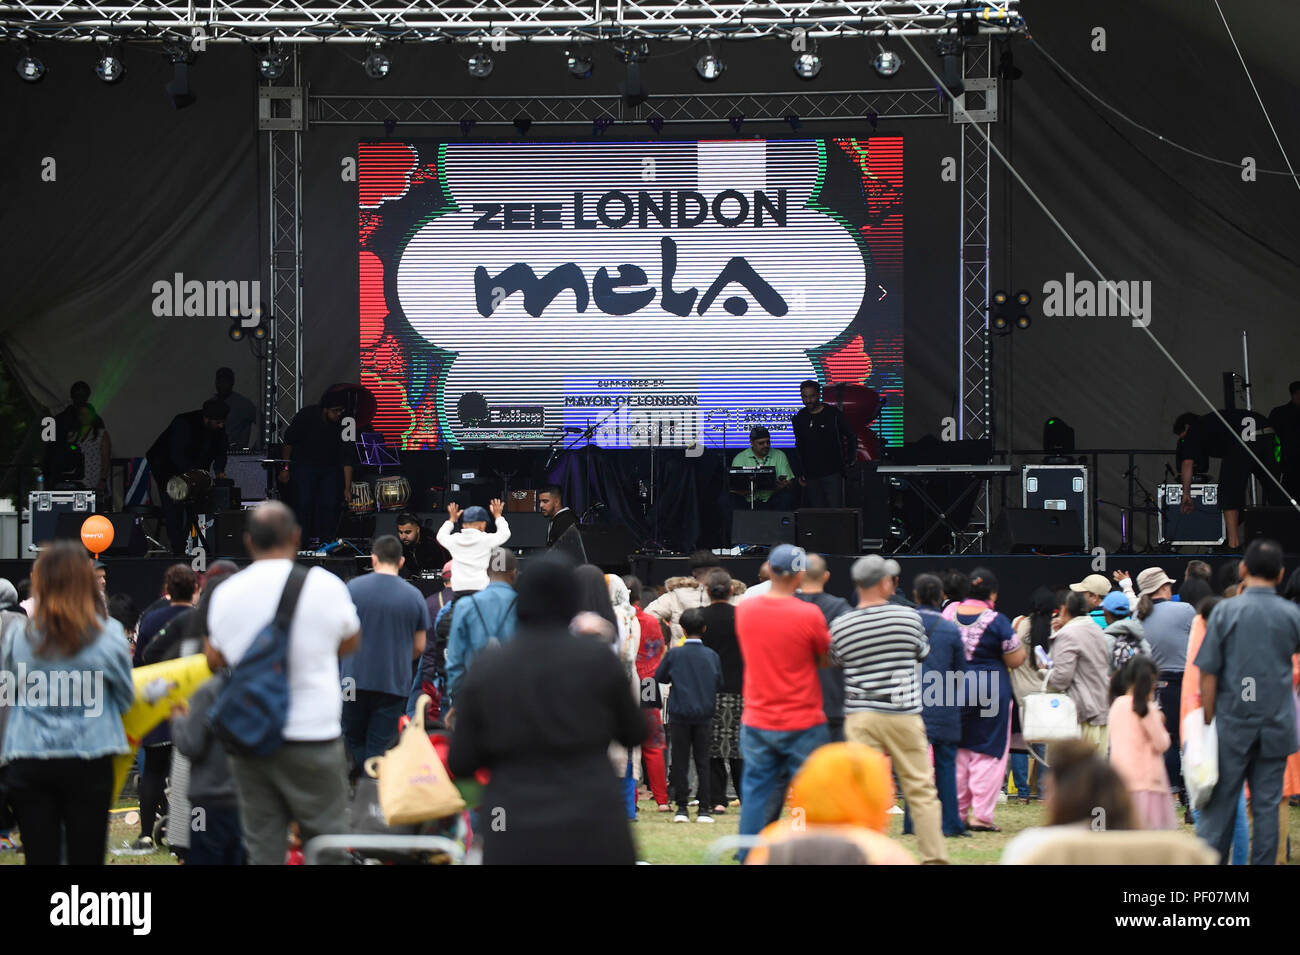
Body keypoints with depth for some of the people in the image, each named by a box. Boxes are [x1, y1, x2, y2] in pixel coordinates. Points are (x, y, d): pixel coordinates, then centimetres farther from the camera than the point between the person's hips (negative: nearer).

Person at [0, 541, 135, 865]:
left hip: (29, 762, 1)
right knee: (87, 858, 4)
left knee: (40, 856, 5)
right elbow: (125, 699, 4)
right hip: (90, 762, -1)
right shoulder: (108, 634, -7)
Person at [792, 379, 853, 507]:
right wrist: (800, 474, 15)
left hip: (833, 473, -4)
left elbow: (851, 439, 5)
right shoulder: (799, 419, 9)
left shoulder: (834, 414, -2)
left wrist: (848, 461, -2)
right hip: (811, 476, 4)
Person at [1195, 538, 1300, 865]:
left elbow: (1208, 673, -6)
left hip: (1233, 721, -1)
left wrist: (1208, 721, 2)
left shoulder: (1226, 611, -6)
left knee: (1220, 802, 4)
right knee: (1267, 805, 5)